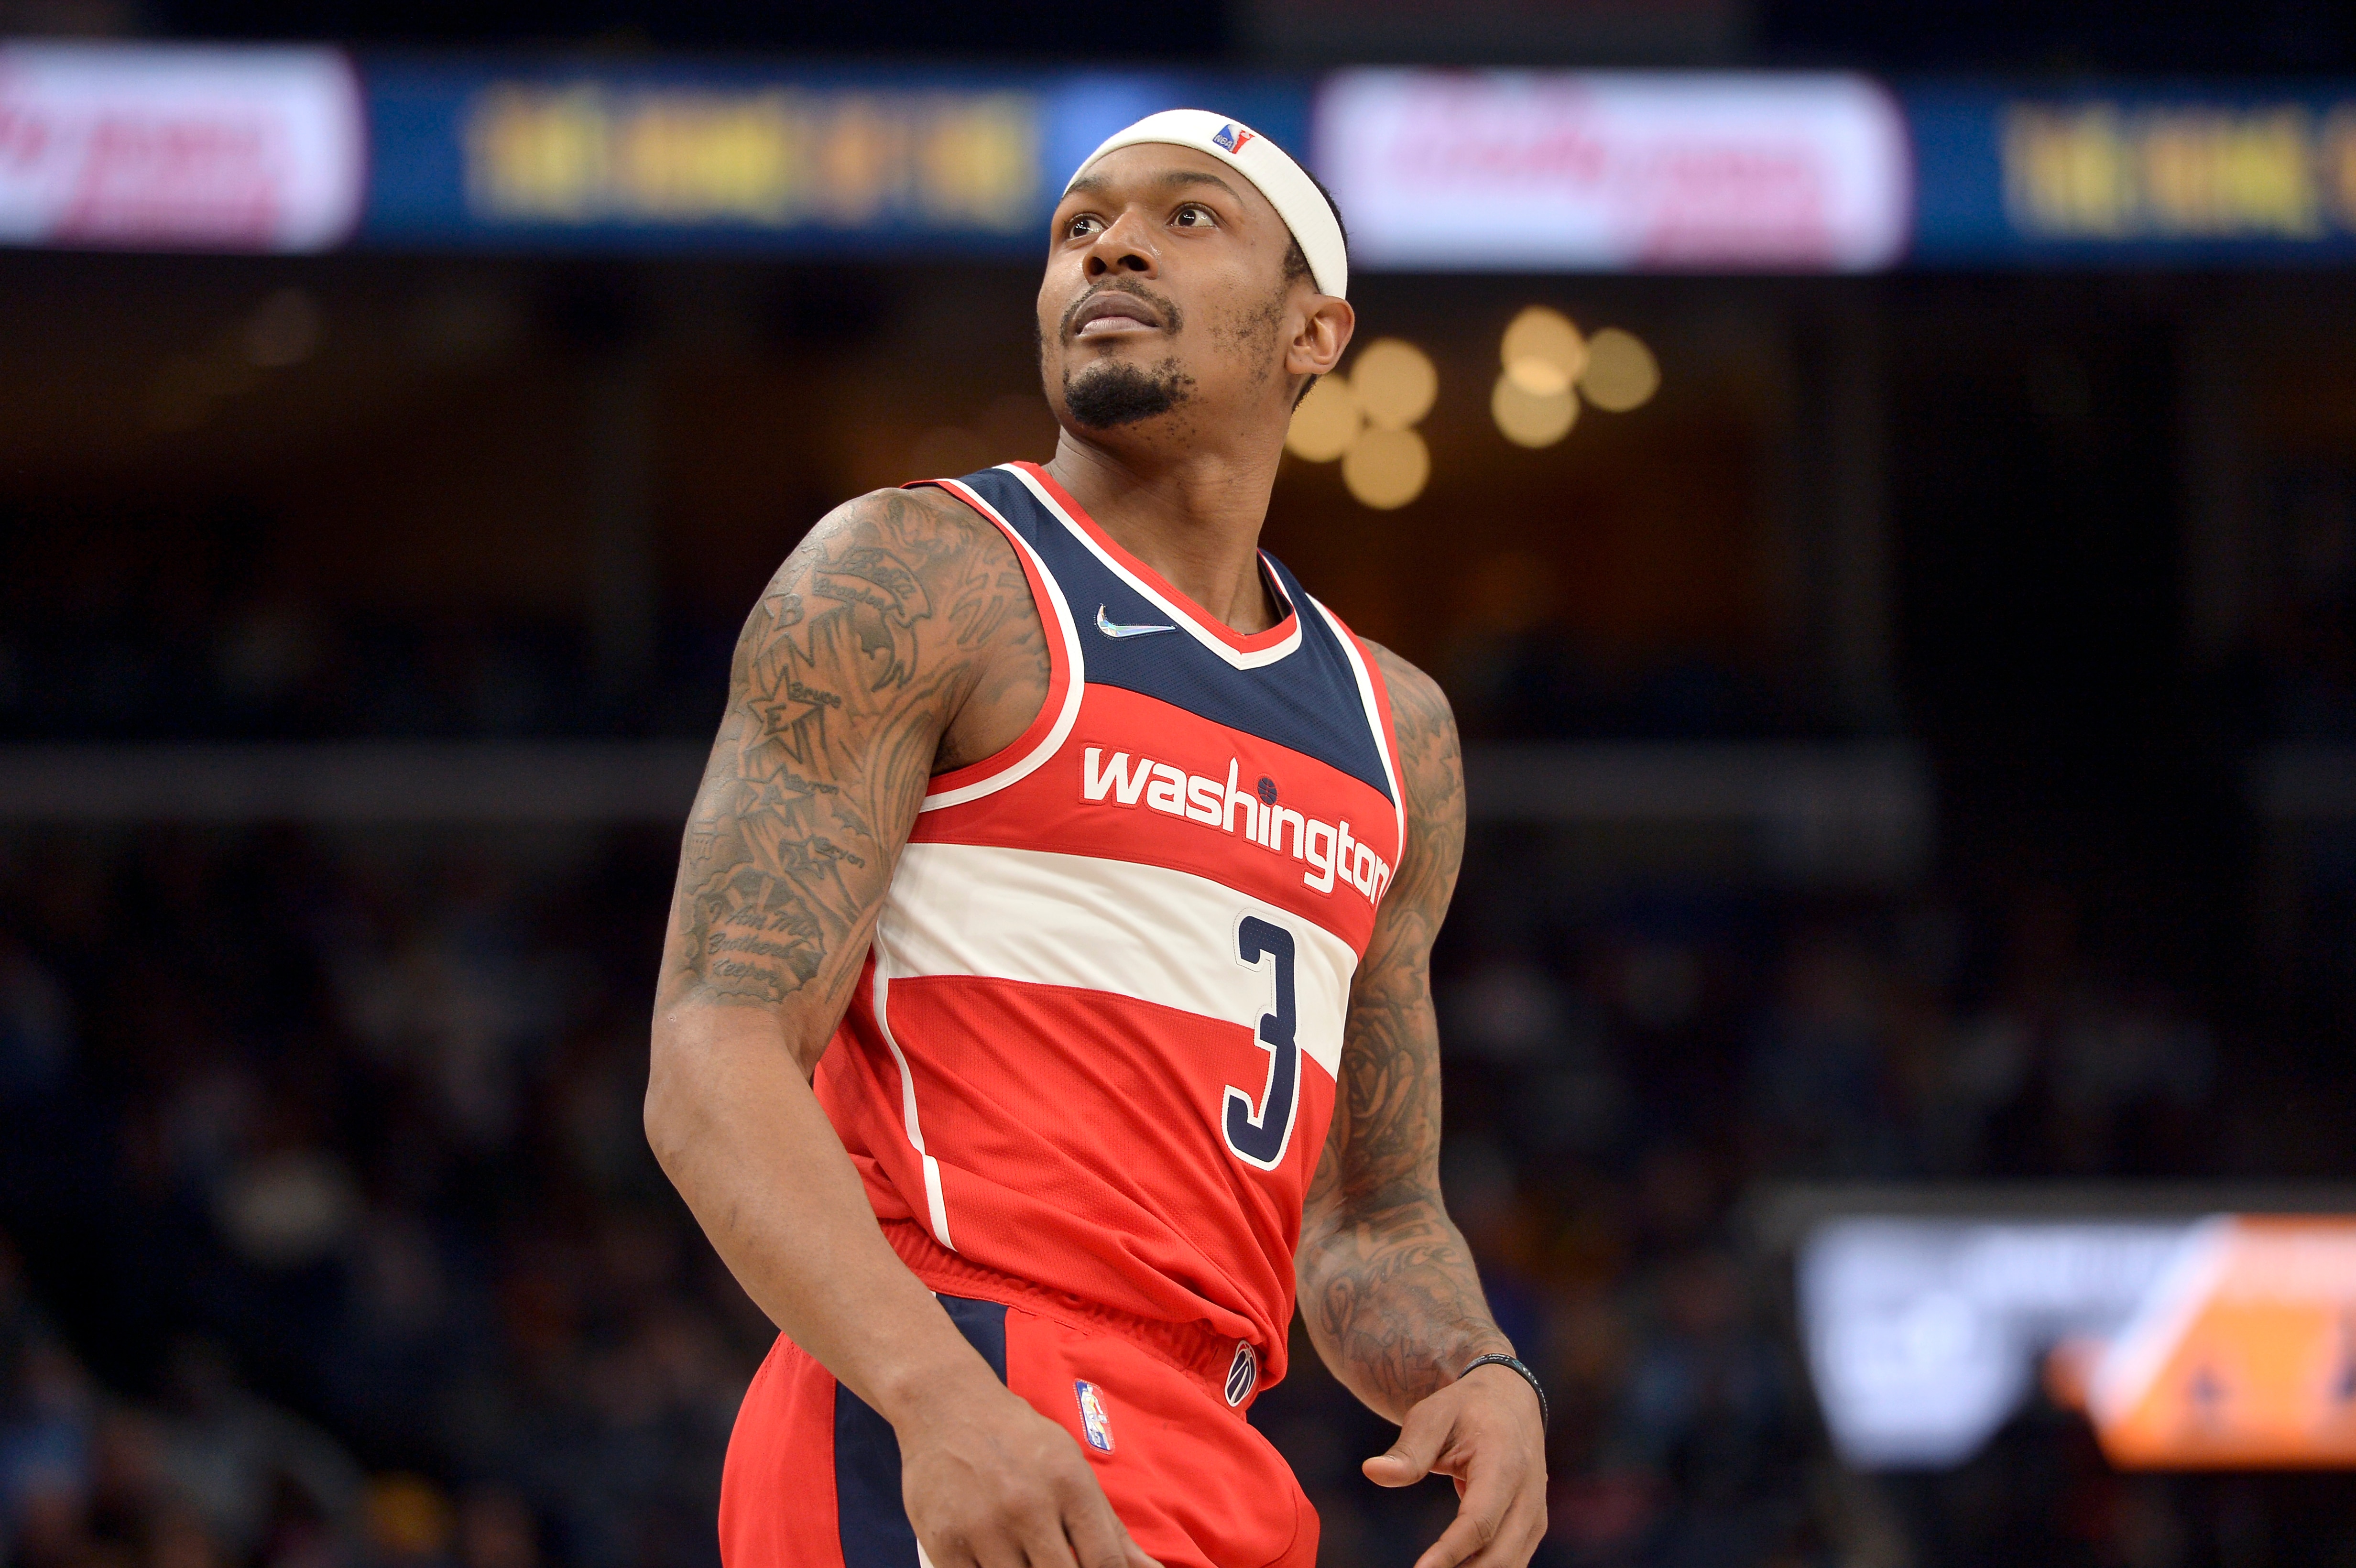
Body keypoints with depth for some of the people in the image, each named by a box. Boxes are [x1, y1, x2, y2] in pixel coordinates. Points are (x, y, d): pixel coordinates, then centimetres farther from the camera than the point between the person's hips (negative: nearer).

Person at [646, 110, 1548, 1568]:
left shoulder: (1396, 732, 22)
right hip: (937, 1443, -8)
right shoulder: (912, 577, 2)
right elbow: (716, 1053, -9)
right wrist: (940, 1392, -25)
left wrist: (1485, 1379, 2)